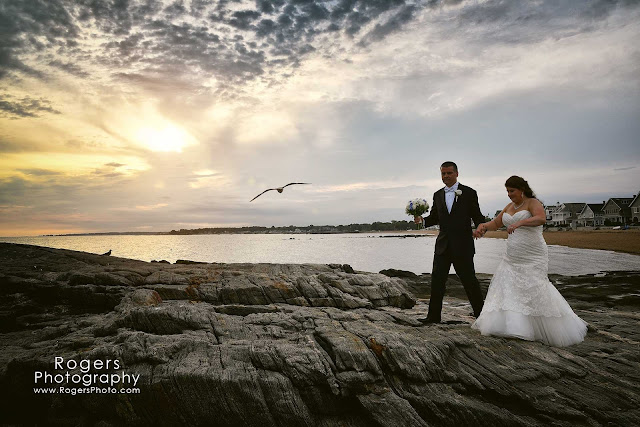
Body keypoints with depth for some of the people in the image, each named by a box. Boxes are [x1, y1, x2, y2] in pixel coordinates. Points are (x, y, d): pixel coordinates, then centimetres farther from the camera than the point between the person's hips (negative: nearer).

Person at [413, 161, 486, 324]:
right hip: (443, 244, 5)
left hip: (462, 245, -4)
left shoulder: (469, 192, -1)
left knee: (469, 279, 4)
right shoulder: (438, 195, 12)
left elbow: (477, 216, -1)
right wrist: (422, 220, -5)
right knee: (437, 279, 5)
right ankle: (434, 315, 14)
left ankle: (480, 313, 21)